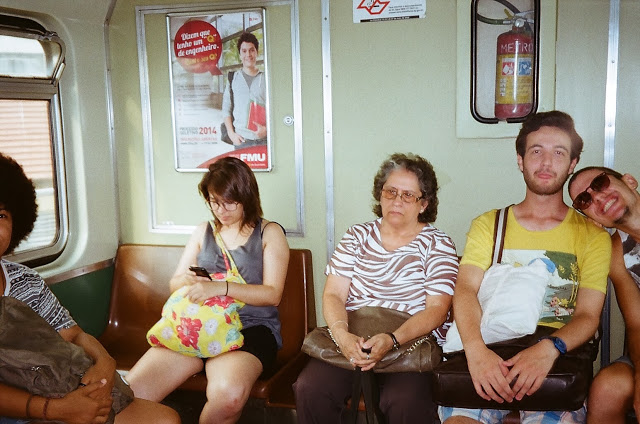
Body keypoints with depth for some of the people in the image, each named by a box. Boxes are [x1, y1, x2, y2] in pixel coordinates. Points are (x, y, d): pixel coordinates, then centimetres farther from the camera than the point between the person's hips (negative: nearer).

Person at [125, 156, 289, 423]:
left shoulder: (270, 233, 7)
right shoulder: (203, 232, 21)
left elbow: (272, 294, -4)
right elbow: (174, 284, 23)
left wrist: (220, 288, -19)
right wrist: (186, 281, -4)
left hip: (249, 328, -3)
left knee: (227, 396, -36)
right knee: (132, 391, -23)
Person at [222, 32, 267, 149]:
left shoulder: (266, 79, 9)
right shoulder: (233, 79, 13)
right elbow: (226, 110, 12)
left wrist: (267, 129, -9)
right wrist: (231, 134, -1)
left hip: (264, 139, 0)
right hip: (242, 140, 1)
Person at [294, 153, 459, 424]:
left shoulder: (438, 244, 5)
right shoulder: (357, 236, 12)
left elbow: (436, 309, -6)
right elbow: (333, 295, 3)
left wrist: (392, 340, -23)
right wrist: (342, 335, -19)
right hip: (352, 340, 3)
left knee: (405, 402, -34)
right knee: (309, 389, -25)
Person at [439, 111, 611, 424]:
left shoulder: (593, 236, 10)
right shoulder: (487, 225, 13)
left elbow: (588, 315, 0)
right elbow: (466, 290, -3)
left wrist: (548, 348, -22)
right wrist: (476, 349, -23)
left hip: (557, 361, 0)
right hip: (490, 353, 1)